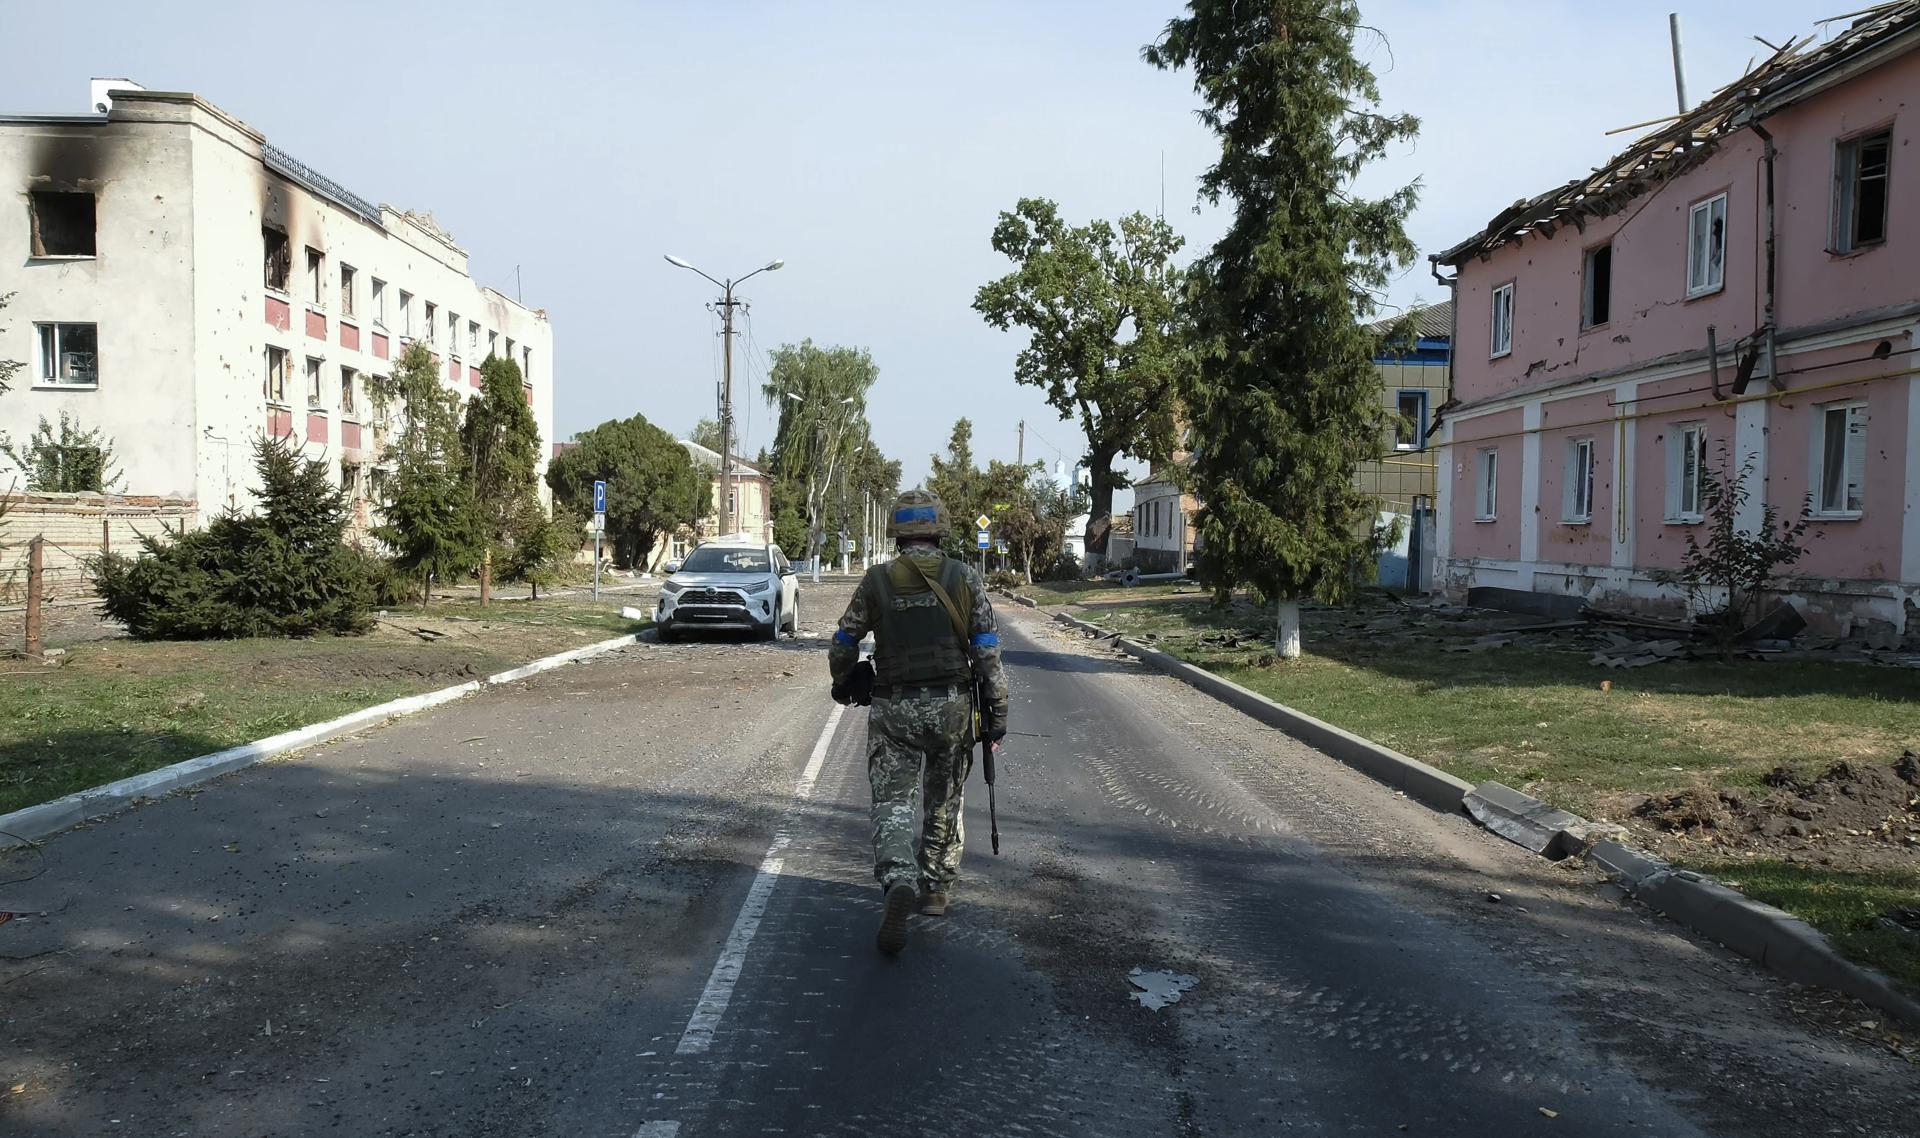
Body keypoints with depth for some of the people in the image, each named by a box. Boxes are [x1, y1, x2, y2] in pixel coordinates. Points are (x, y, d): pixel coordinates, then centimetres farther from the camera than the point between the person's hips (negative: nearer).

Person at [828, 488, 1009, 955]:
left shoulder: (876, 580, -1)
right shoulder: (965, 579, -2)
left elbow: (844, 643, 7)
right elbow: (988, 651, -5)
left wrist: (842, 683, 27)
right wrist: (997, 710, 0)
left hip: (895, 710, -1)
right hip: (952, 707, 1)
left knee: (891, 800, 1)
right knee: (944, 801, 17)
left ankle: (899, 882, -23)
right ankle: (936, 889, 26)